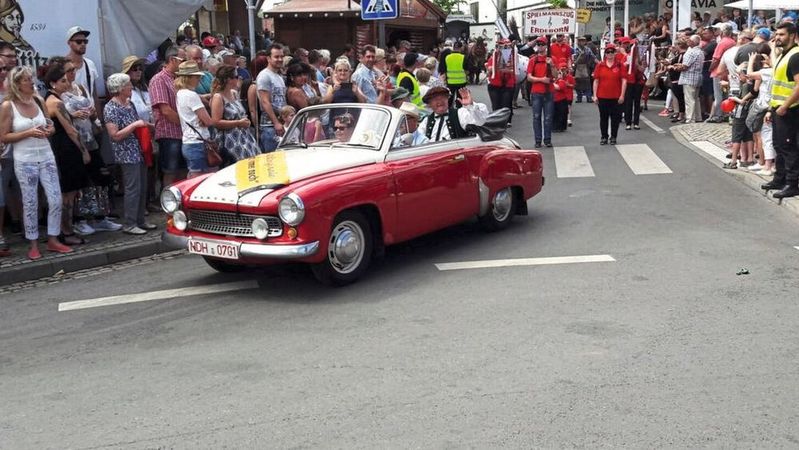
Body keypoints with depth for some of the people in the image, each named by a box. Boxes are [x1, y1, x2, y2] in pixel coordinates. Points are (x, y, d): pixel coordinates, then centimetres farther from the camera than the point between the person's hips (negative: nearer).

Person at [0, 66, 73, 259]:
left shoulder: (39, 101, 6)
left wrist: (50, 129, -3)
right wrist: (28, 133, -18)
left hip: (46, 157, 4)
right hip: (25, 161, -4)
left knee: (56, 200, 1)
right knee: (30, 204, 4)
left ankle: (53, 240, 16)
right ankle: (33, 244, 17)